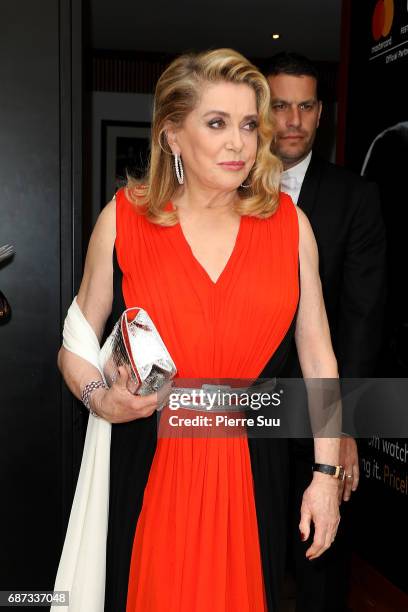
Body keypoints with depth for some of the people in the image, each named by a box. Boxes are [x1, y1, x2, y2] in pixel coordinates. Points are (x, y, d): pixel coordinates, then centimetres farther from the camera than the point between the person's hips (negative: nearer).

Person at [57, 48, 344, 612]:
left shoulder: (288, 222, -2)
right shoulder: (123, 219, -5)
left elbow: (317, 353, 1)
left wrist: (327, 472, 1)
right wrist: (101, 399, -16)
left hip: (254, 464, 1)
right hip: (149, 465, -1)